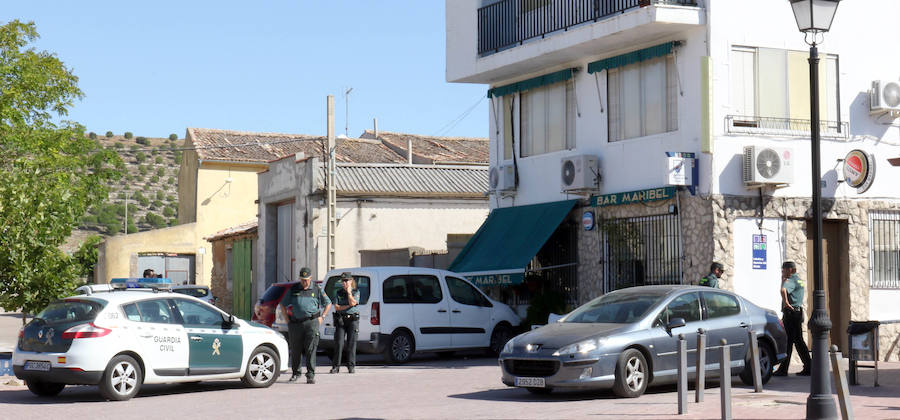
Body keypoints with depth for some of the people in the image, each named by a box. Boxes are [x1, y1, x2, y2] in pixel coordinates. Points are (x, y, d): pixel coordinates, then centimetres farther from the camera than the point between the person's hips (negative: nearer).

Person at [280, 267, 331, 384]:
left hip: (311, 322, -2)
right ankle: (295, 374, 22)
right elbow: (283, 304, 19)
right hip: (295, 323, 2)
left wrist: (322, 317, 7)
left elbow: (328, 304, 18)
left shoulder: (317, 290, 9)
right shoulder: (293, 289, 11)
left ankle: (311, 375, -7)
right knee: (295, 350, 7)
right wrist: (287, 319, 9)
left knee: (310, 349, -9)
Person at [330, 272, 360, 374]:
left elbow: (352, 302, -11)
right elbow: (336, 307, 2)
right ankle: (336, 366, -2)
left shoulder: (356, 292, 6)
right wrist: (347, 306, -8)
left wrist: (349, 292, -2)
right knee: (339, 343, -4)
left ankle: (351, 366, 3)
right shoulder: (339, 292, 12)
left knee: (351, 343, -2)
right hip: (340, 320, 2)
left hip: (353, 319, -2)